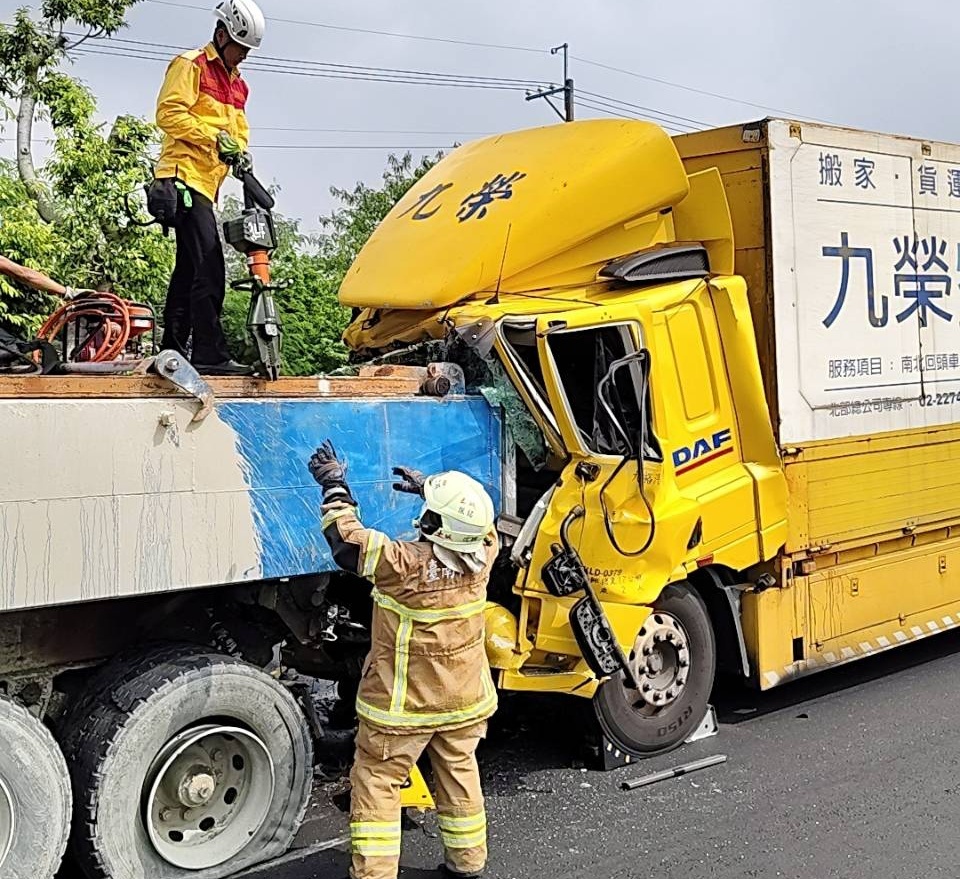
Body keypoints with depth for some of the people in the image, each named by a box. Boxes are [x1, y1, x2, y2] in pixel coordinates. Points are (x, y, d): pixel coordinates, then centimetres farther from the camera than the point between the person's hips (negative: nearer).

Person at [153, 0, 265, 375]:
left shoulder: (237, 84, 24)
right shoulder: (191, 66, -1)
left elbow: (239, 129, 24)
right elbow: (168, 113, -11)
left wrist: (238, 150, 1)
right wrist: (214, 136, -16)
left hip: (207, 182, 9)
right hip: (185, 175, -9)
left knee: (188, 269, 9)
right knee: (209, 269, -18)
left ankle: (172, 352, 14)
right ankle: (210, 354, -21)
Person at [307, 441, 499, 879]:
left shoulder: (404, 564, -28)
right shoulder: (482, 554, -12)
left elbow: (347, 539, -19)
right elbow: (475, 521, 11)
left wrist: (335, 486, -6)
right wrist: (429, 489, 16)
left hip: (402, 704, -5)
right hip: (463, 701, 6)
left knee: (375, 783, 8)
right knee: (460, 775, 21)